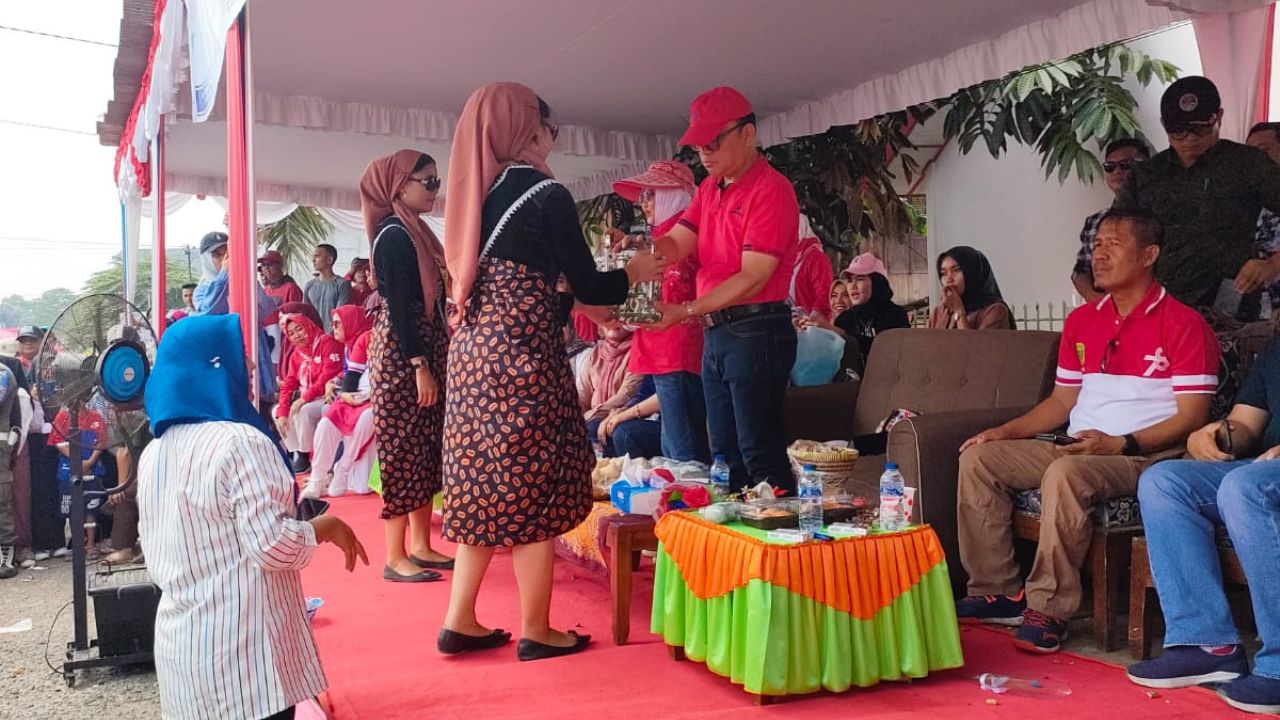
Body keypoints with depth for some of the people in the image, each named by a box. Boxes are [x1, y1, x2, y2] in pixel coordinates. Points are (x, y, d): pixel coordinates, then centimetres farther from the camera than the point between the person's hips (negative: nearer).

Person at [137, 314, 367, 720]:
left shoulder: (154, 454, 8)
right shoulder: (239, 442, -18)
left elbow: (156, 568, 14)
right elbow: (271, 547, -21)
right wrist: (328, 527, -4)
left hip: (178, 647, 8)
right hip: (243, 653, -8)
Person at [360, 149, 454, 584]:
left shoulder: (415, 232, 16)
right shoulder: (393, 235, -12)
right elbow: (399, 306, -18)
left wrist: (434, 364, 16)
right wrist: (420, 366, -21)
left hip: (425, 353, 9)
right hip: (402, 357, -9)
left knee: (427, 451, 11)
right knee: (404, 451, -5)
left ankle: (420, 546, 19)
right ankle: (396, 557, 2)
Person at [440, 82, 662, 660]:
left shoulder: (476, 195, 12)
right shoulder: (546, 195, -10)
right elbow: (590, 288, -9)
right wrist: (635, 271, 10)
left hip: (473, 352, 8)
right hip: (522, 359, -8)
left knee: (485, 486, 14)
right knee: (533, 491, 2)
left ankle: (460, 621, 20)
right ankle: (536, 631, 12)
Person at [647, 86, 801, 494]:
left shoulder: (770, 189, -12)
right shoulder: (709, 188, 15)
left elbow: (752, 279, -18)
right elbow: (675, 245, 4)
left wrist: (685, 312, -21)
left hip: (756, 332, -9)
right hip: (715, 332, 9)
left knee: (760, 454, -6)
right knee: (724, 454, 13)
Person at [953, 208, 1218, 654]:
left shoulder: (1183, 324, -6)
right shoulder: (1081, 321, 16)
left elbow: (1191, 416, -11)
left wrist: (1121, 444, -24)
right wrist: (1008, 430, 4)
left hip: (1145, 455, -7)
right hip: (1075, 448, 8)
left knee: (1065, 474, -37)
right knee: (979, 457, -8)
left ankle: (1049, 609, -25)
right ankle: (999, 591, -6)